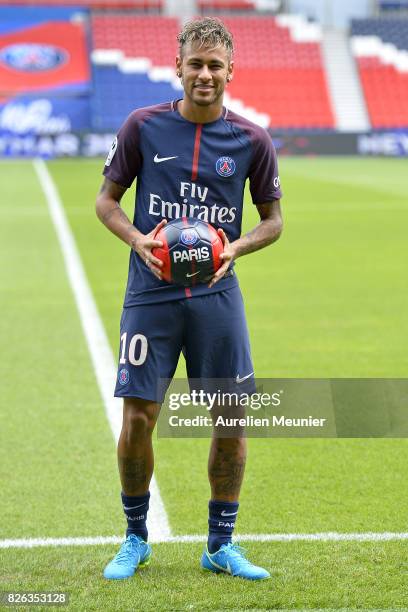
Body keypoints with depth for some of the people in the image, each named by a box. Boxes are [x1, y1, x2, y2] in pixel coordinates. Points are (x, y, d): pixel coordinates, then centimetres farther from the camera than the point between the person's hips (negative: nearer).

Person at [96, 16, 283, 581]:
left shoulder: (252, 140, 1)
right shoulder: (143, 126, -1)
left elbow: (272, 219, 10)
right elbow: (106, 199, 7)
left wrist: (236, 247, -10)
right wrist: (137, 239, -12)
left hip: (217, 295, 1)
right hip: (151, 293, -1)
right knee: (138, 418, -3)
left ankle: (221, 545, 18)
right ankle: (135, 539, 17)